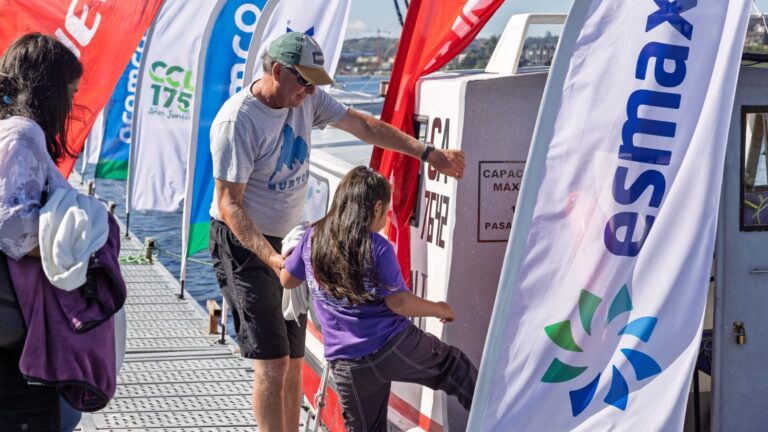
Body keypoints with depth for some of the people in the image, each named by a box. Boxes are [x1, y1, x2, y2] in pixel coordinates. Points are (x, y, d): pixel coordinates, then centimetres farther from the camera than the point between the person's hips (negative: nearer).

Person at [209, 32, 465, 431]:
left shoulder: (307, 99, -1)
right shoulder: (237, 121, -23)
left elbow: (363, 125, 10)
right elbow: (229, 204, -23)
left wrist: (428, 153, 8)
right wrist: (270, 256, -34)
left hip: (288, 240, 8)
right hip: (243, 242, -8)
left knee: (294, 360, 11)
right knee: (272, 361, -13)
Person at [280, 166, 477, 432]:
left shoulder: (313, 238, 1)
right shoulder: (378, 248, -11)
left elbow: (286, 279, 13)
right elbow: (398, 303, -11)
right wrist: (438, 310, 4)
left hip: (347, 366, 4)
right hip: (393, 348, -4)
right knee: (452, 365, 17)